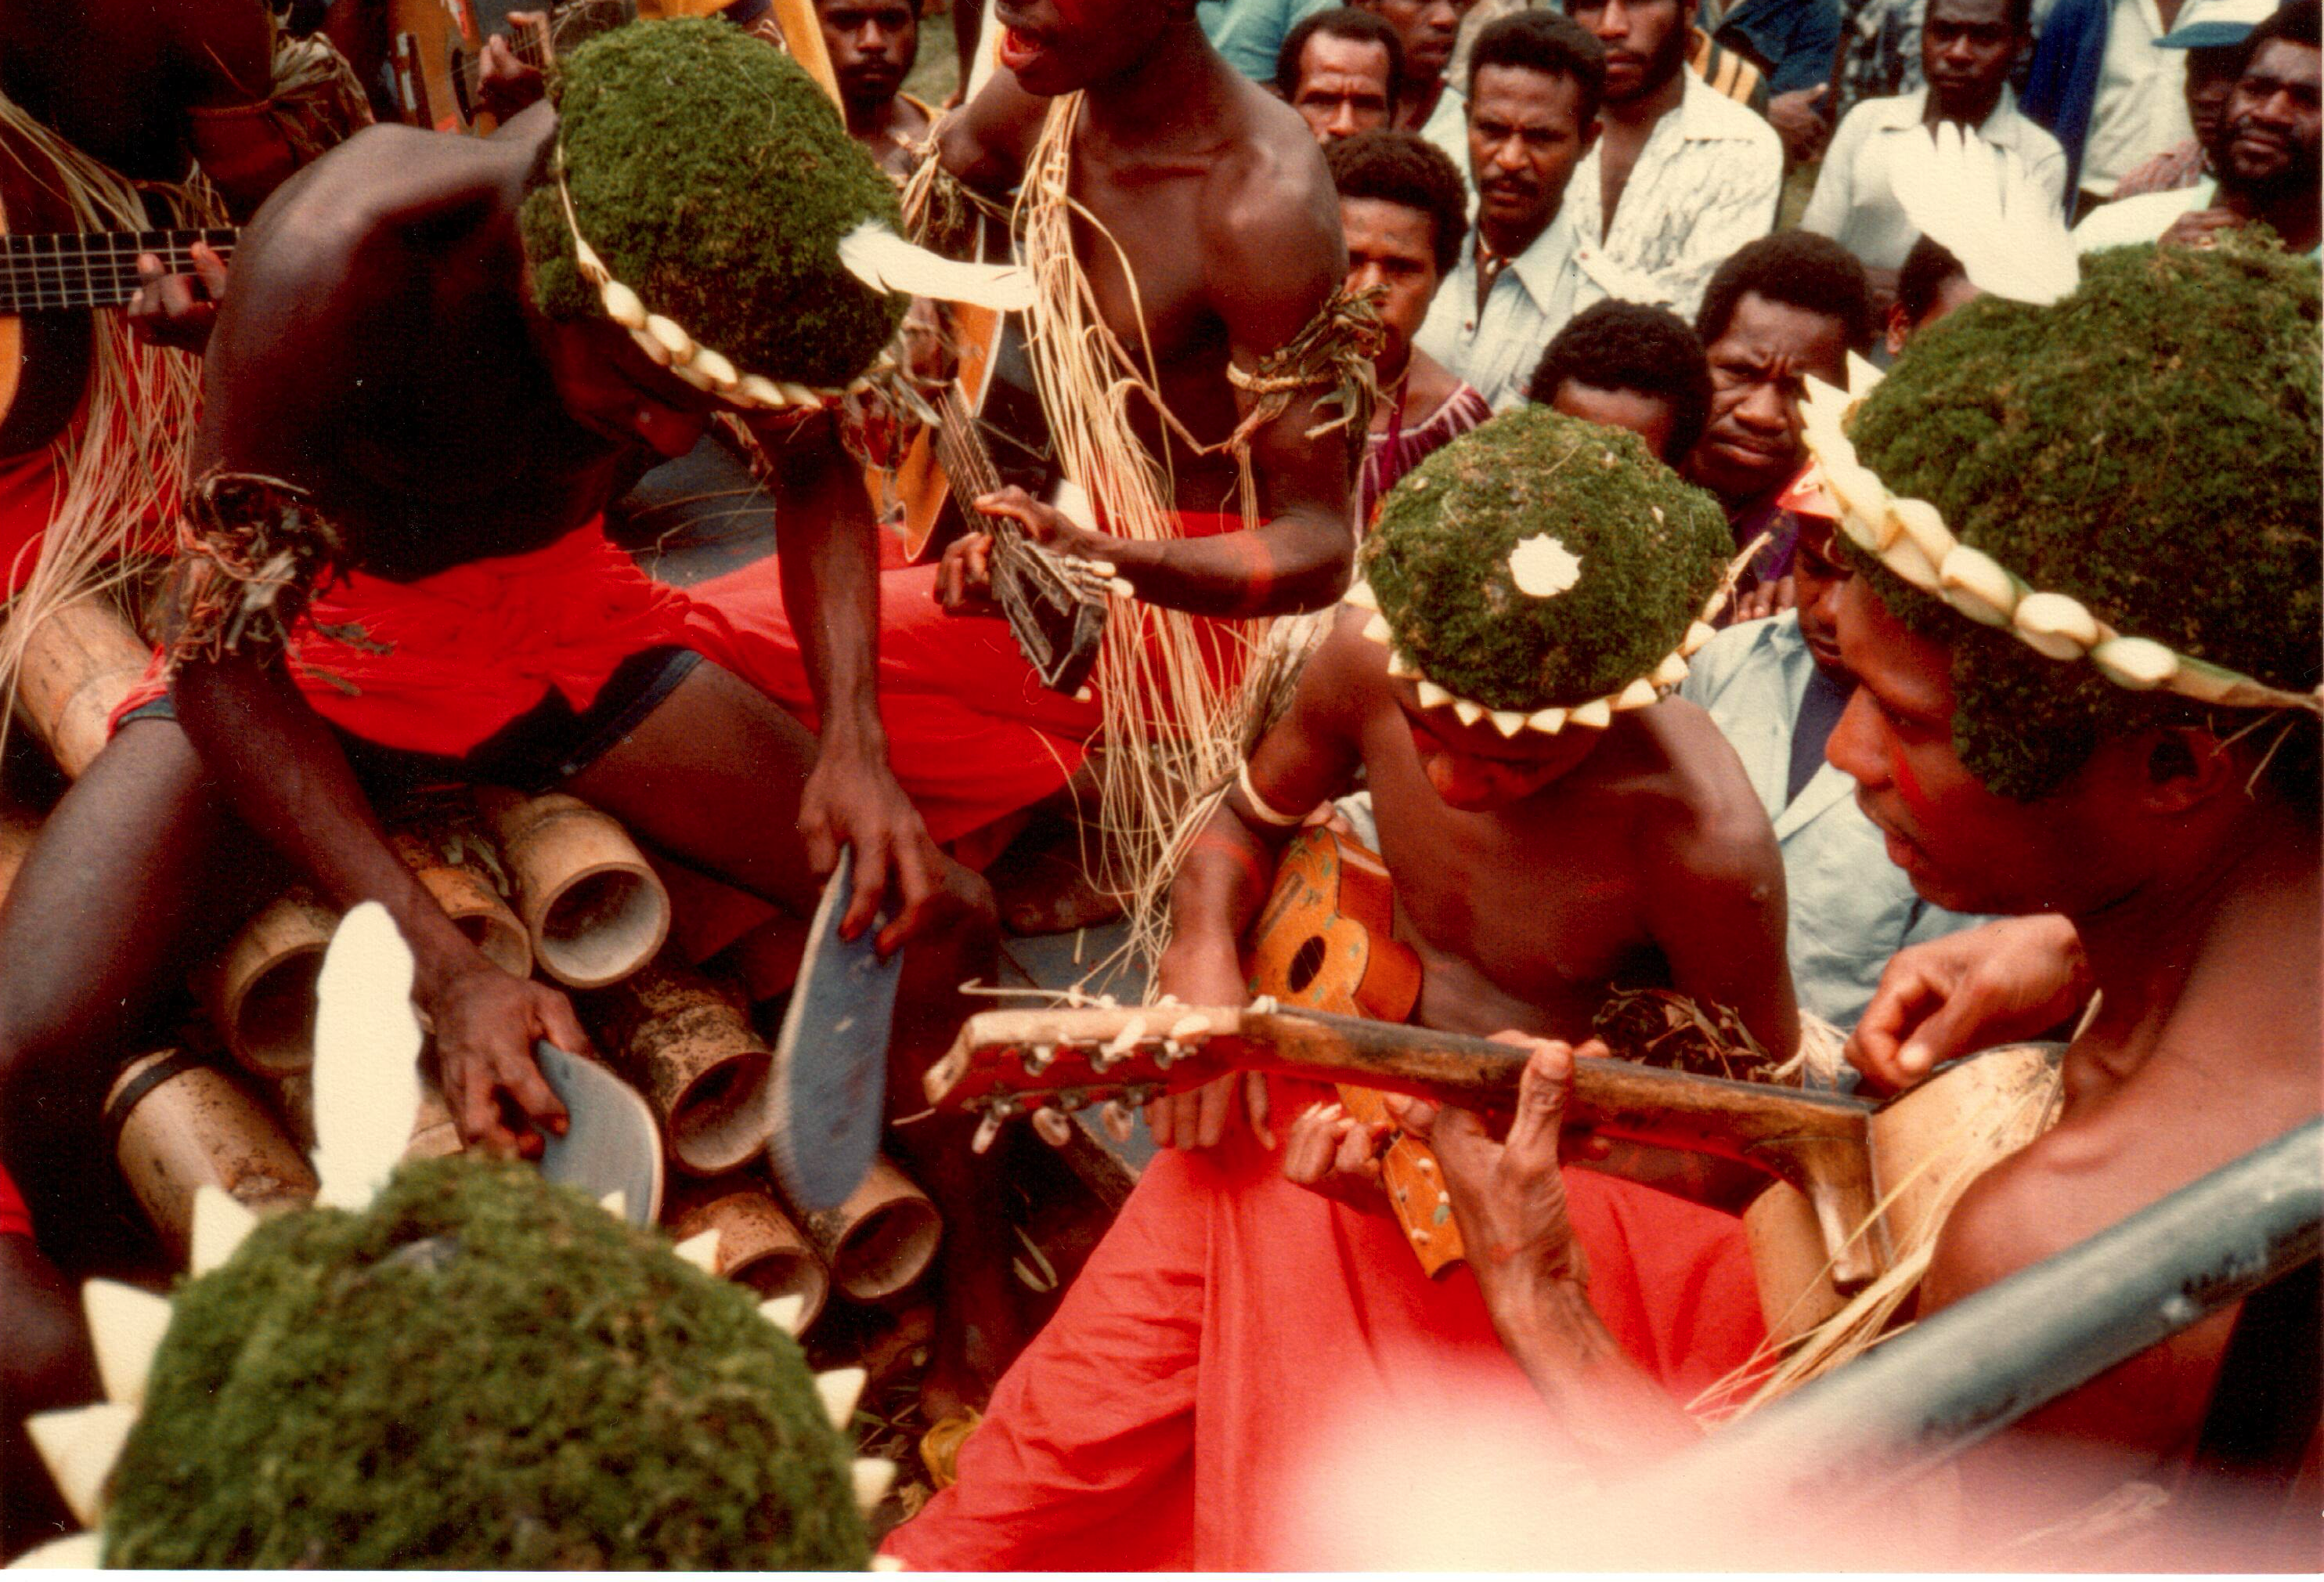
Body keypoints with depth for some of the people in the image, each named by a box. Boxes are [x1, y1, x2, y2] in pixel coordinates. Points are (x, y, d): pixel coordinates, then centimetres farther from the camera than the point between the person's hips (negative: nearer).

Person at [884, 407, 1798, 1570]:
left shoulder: (1705, 839, -27)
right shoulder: (1372, 656, -14)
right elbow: (1251, 821, 7)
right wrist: (1204, 951, -15)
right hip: (1316, 1103, 4)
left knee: (1323, 1527, -8)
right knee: (1068, 1441, -2)